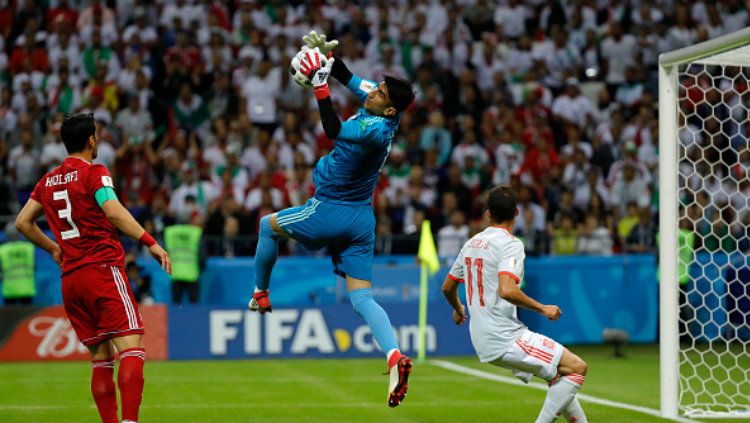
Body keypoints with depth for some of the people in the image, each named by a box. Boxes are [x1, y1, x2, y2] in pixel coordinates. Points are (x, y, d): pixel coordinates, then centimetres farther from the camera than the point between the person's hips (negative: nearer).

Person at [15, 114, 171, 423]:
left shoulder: (48, 181, 15)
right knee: (132, 349, -13)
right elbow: (113, 211, -20)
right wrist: (151, 242, -20)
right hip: (103, 270, -7)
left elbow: (22, 222, 22)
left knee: (101, 359, 11)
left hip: (69, 279, 7)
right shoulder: (94, 173, -4)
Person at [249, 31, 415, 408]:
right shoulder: (381, 114, -1)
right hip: (361, 218, 8)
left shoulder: (374, 130, -26)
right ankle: (394, 356, -20)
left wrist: (319, 81, -19)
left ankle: (260, 294, 31)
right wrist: (328, 58, -3)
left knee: (268, 225, 19)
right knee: (362, 298, 2)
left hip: (330, 212, -8)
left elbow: (333, 130, -17)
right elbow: (351, 81, 10)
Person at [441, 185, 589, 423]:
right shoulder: (511, 244, -12)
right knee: (577, 367, -8)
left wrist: (458, 309, 44)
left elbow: (447, 287, 23)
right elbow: (507, 290, -26)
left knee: (559, 376, 18)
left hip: (483, 342, 9)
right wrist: (542, 308, -13)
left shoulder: (471, 244, 13)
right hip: (504, 339, -9)